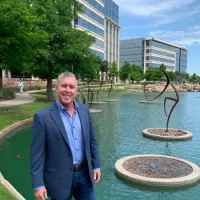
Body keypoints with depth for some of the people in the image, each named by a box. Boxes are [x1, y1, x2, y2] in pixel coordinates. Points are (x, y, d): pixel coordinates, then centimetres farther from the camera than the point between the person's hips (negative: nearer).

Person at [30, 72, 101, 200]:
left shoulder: (84, 111, 1)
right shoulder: (43, 116, -14)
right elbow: (37, 153, -13)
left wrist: (96, 165, 9)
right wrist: (38, 185, -13)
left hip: (84, 174, 4)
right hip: (59, 178, -4)